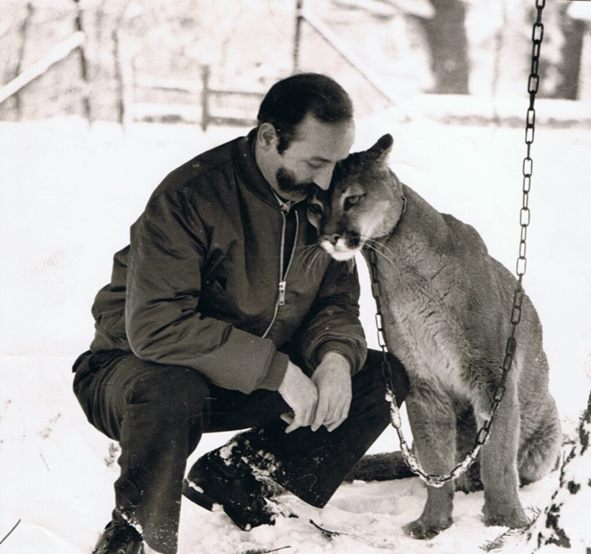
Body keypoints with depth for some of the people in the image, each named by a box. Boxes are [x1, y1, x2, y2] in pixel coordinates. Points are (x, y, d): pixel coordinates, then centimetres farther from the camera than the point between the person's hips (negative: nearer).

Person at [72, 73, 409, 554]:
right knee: (170, 393, -42)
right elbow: (156, 326, -33)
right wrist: (277, 370, -33)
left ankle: (233, 479, -4)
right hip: (140, 366, -7)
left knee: (381, 378, -6)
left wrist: (335, 356, -21)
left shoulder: (322, 198, -4)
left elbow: (337, 301, 4)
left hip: (258, 378, 7)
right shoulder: (192, 195, -26)